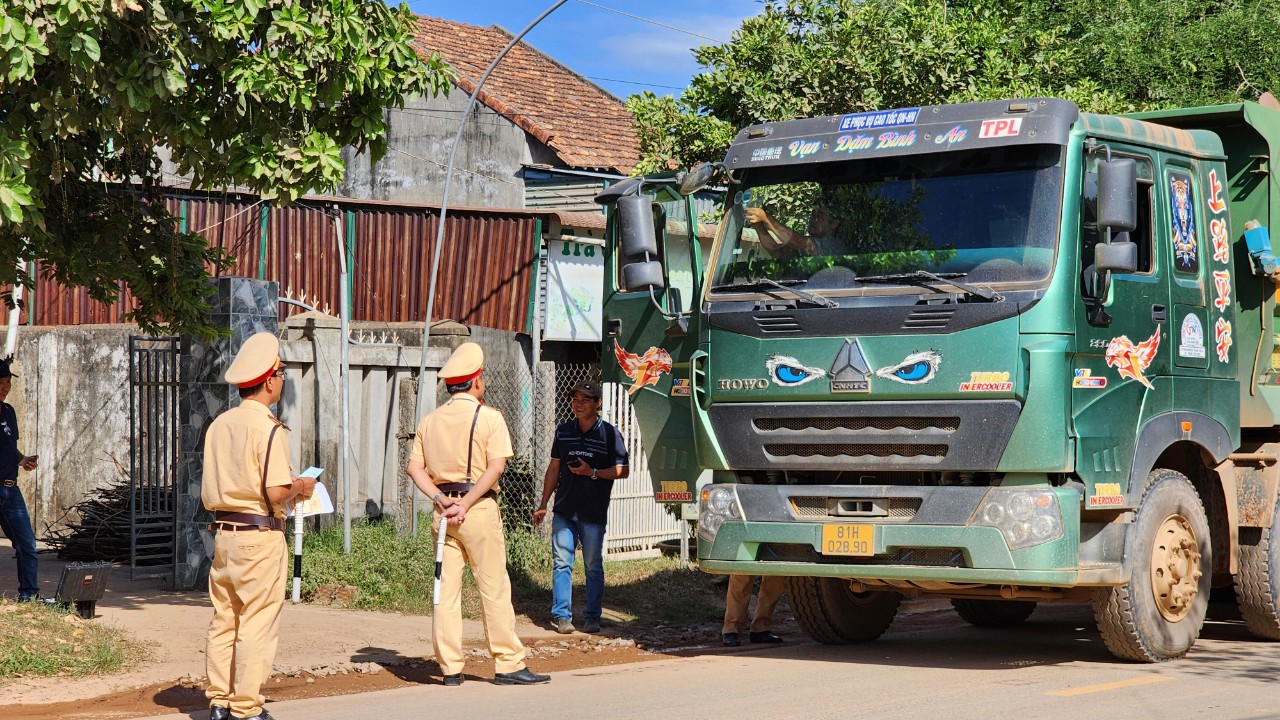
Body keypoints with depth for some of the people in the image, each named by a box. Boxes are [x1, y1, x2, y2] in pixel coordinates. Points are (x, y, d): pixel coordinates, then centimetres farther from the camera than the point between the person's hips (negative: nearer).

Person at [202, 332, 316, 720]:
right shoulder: (268, 429, -13)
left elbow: (209, 493, 13)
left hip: (223, 532, 7)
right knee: (257, 623, -1)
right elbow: (276, 492, -19)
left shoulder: (219, 425, 9)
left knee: (224, 620, 12)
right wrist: (301, 487, 2)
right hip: (259, 536, -7)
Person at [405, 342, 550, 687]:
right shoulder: (488, 417, -4)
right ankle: (509, 664, 0)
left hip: (443, 507, 5)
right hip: (479, 509, -5)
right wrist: (465, 504, -15)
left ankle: (450, 667, 6)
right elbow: (495, 467, -14)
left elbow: (414, 468, 5)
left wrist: (440, 499, -5)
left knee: (446, 589, 6)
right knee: (494, 588, -1)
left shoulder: (430, 420, 11)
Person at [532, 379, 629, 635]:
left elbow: (622, 470, -2)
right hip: (564, 510, 3)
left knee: (593, 566, 3)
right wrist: (543, 505, 14)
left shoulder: (609, 433, -1)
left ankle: (592, 617, 11)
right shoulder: (563, 431, 10)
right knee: (562, 563, -1)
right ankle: (562, 615, 2)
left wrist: (593, 472, -15)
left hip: (594, 513, -3)